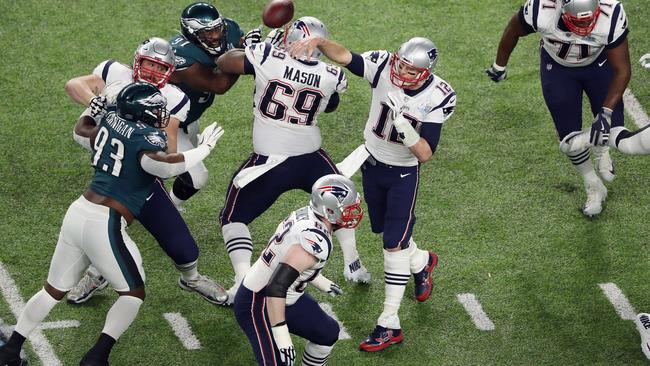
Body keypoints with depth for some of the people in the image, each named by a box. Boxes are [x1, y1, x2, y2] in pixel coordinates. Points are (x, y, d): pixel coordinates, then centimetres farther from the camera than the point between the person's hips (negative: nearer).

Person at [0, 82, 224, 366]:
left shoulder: (110, 121, 10)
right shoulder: (149, 137, -11)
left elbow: (81, 131, 30)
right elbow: (162, 165, -31)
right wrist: (205, 147, -20)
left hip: (77, 212, 7)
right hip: (104, 225, -7)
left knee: (54, 290, 22)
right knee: (132, 293, 11)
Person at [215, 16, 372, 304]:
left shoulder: (268, 58, -17)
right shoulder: (330, 77, -6)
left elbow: (223, 62, -6)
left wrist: (248, 47, 12)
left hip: (270, 162, -3)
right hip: (311, 159, 3)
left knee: (233, 217, 11)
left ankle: (244, 282, -4)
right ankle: (353, 265, 36)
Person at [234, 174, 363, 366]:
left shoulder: (305, 214, -3)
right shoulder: (316, 241, -31)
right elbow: (276, 287, -37)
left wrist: (320, 281, 30)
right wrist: (282, 336, -36)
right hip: (259, 305, -10)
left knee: (328, 333, 20)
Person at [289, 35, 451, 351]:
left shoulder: (437, 98, -25)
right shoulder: (383, 66, -21)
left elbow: (425, 154, -27)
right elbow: (344, 57, -32)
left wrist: (403, 124, -42)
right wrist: (318, 41, -51)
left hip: (404, 174, -4)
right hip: (372, 164, 4)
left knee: (394, 244, -5)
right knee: (386, 231, 20)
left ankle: (389, 324, 1)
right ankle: (421, 262, 53)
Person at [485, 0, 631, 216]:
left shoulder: (611, 17, -38)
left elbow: (622, 71, -27)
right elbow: (513, 30, -14)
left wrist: (606, 113, -36)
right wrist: (499, 66, 2)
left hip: (598, 64, 0)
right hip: (557, 67, 0)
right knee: (570, 140, -4)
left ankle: (600, 149, 35)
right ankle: (594, 190, 24)